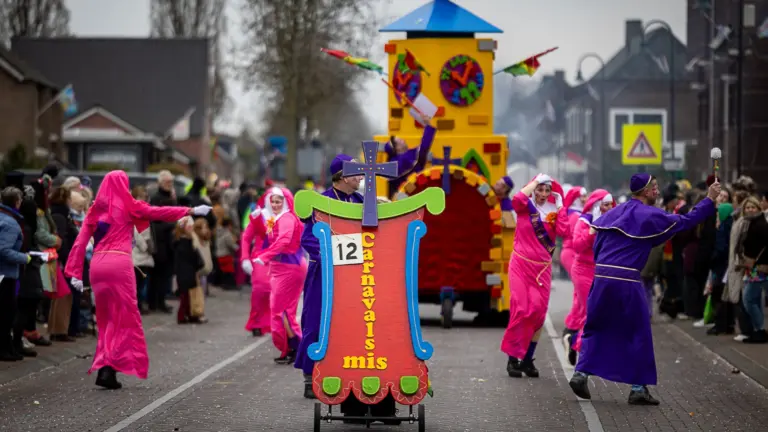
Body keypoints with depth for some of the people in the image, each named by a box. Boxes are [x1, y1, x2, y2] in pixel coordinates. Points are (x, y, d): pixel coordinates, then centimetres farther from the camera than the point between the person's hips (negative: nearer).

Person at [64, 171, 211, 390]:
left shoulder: (96, 209, 13)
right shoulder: (127, 206, 3)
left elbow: (81, 241, 7)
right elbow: (157, 212, 3)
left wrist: (75, 273, 6)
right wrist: (190, 211, 9)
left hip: (97, 264, 4)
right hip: (119, 263, -4)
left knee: (107, 320, 14)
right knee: (124, 318, 2)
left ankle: (104, 367, 6)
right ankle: (108, 369, -9)